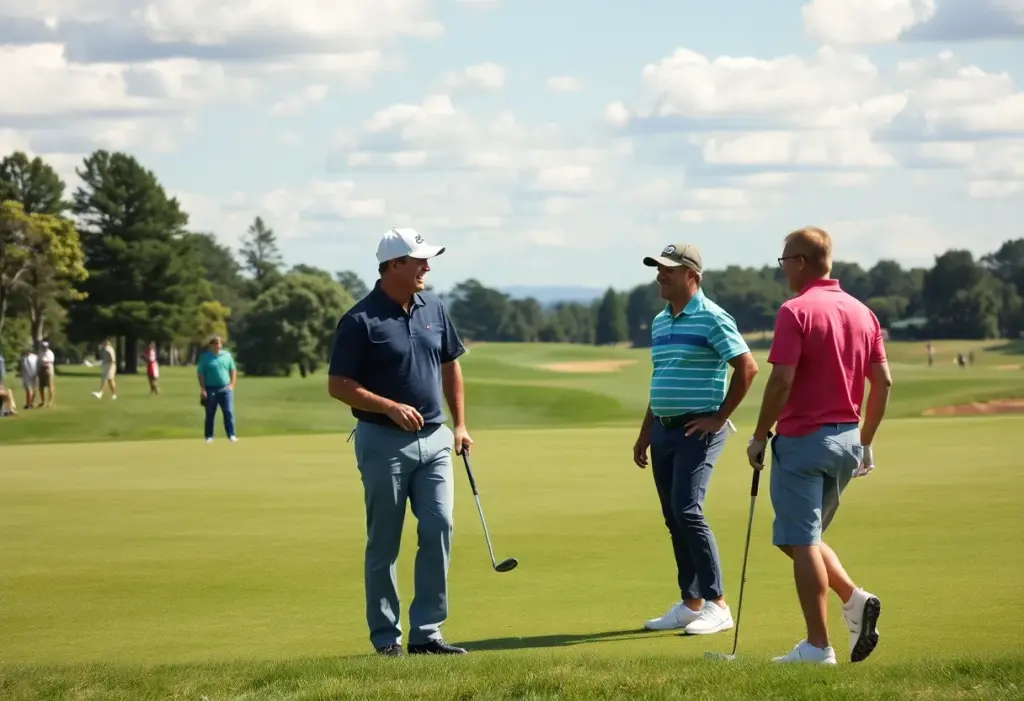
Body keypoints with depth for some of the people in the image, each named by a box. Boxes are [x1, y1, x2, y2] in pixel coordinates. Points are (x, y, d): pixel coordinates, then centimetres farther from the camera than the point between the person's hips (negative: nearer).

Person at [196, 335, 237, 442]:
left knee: (229, 412, -5)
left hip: (225, 389, 2)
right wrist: (203, 389, -9)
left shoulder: (227, 355, 7)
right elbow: (200, 374, -2)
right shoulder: (205, 357, -1)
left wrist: (232, 384, 1)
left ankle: (231, 435, -3)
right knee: (210, 414, 4)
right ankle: (209, 436, 11)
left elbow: (233, 371, 13)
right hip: (211, 389, -2)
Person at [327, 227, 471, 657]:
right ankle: (386, 637, 11)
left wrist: (459, 425, 13)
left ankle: (426, 633, 1)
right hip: (383, 441, -5)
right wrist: (391, 407, -19)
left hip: (433, 440, 5)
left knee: (439, 529, -5)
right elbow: (338, 386, -10)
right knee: (384, 544, 3)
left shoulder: (433, 309, 7)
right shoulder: (360, 321, -11)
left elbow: (450, 366, 18)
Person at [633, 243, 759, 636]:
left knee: (687, 512, -17)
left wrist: (719, 417, -12)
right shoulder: (660, 322, 15)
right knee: (673, 519, 8)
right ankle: (690, 604, 14)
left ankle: (717, 604, -12)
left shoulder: (712, 319, -11)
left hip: (698, 430, -9)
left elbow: (747, 367, -14)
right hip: (664, 429, 9)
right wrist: (644, 434, 21)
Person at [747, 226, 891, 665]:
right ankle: (854, 599, 2)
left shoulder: (796, 312, -13)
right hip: (847, 439, 7)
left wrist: (758, 437, -8)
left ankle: (818, 646, -2)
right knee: (800, 536, 20)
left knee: (801, 542, -1)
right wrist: (865, 442, 17)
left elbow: (781, 382, -19)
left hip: (802, 437, -7)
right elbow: (883, 382, 10)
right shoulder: (862, 313, 8)